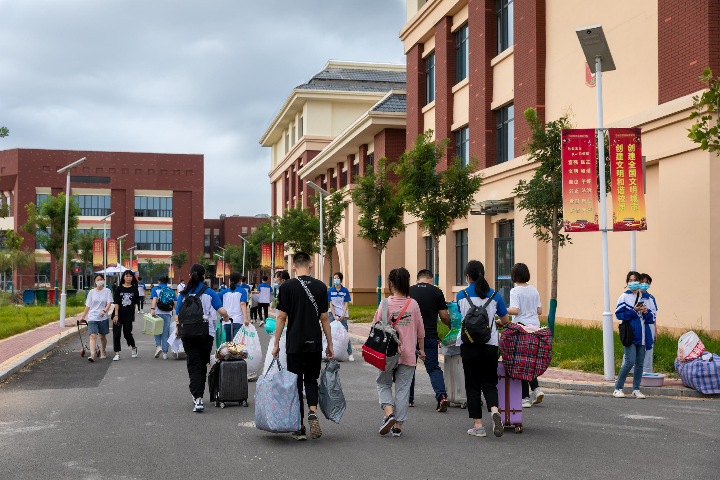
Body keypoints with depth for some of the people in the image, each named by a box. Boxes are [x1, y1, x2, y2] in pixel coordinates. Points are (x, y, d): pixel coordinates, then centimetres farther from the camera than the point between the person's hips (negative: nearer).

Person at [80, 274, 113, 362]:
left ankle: (103, 352, 34)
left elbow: (109, 303, -8)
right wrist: (83, 317, 15)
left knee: (103, 336, 11)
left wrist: (104, 311, -25)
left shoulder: (107, 291, 3)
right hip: (92, 317, 0)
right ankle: (92, 355, -25)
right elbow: (88, 306, 14)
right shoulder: (92, 292, 8)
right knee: (93, 336, -15)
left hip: (103, 318, 0)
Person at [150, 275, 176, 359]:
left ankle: (158, 346, -6)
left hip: (158, 313, -2)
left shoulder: (155, 289, 5)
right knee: (165, 333, 7)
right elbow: (175, 303, 6)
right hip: (168, 314, 2)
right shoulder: (171, 290, 13)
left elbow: (154, 299, -12)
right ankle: (165, 353, 5)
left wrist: (152, 309, -23)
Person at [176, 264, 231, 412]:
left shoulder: (184, 294, 0)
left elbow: (178, 316, 1)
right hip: (206, 333, 0)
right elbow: (222, 311, -11)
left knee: (194, 366, -1)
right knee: (202, 364, 15)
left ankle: (197, 397, -15)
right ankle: (198, 393, 28)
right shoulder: (209, 292, -2)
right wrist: (226, 317, 12)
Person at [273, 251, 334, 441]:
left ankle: (300, 427, 7)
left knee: (296, 383, 6)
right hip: (315, 343, 2)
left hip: (294, 344, -2)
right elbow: (324, 318, 3)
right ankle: (312, 412, -8)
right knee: (311, 379, 16)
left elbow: (282, 317, -5)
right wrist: (330, 345, 10)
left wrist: (276, 343, 2)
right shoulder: (320, 287, 1)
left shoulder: (288, 286, -5)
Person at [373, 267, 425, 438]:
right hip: (408, 354, 2)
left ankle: (389, 413, -8)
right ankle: (398, 425, 9)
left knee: (383, 384, 14)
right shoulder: (413, 304, 0)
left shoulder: (385, 304, -9)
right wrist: (422, 350, 20)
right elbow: (420, 331, 8)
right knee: (403, 388, 8)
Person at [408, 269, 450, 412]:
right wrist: (450, 325, 21)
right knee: (434, 368, 6)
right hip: (430, 336, 0)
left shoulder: (409, 291, 3)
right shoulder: (436, 292, 0)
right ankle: (442, 396, -13)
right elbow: (444, 316, 0)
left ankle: (409, 399, 21)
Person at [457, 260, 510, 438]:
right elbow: (505, 320, 12)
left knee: (472, 385, 7)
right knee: (489, 383, 10)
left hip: (469, 345, -1)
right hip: (489, 345, 1)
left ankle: (478, 425, 6)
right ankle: (495, 410, -17)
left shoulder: (461, 295, 0)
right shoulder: (494, 295, 4)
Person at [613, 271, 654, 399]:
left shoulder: (645, 298, 13)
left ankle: (636, 389, 17)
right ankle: (618, 388, -2)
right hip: (630, 333, -5)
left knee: (640, 362, 7)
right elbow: (619, 314, -7)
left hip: (642, 334, 5)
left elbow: (651, 318, 16)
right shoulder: (624, 297, 0)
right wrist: (634, 310, -15)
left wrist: (646, 312, -5)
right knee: (630, 361, -13)